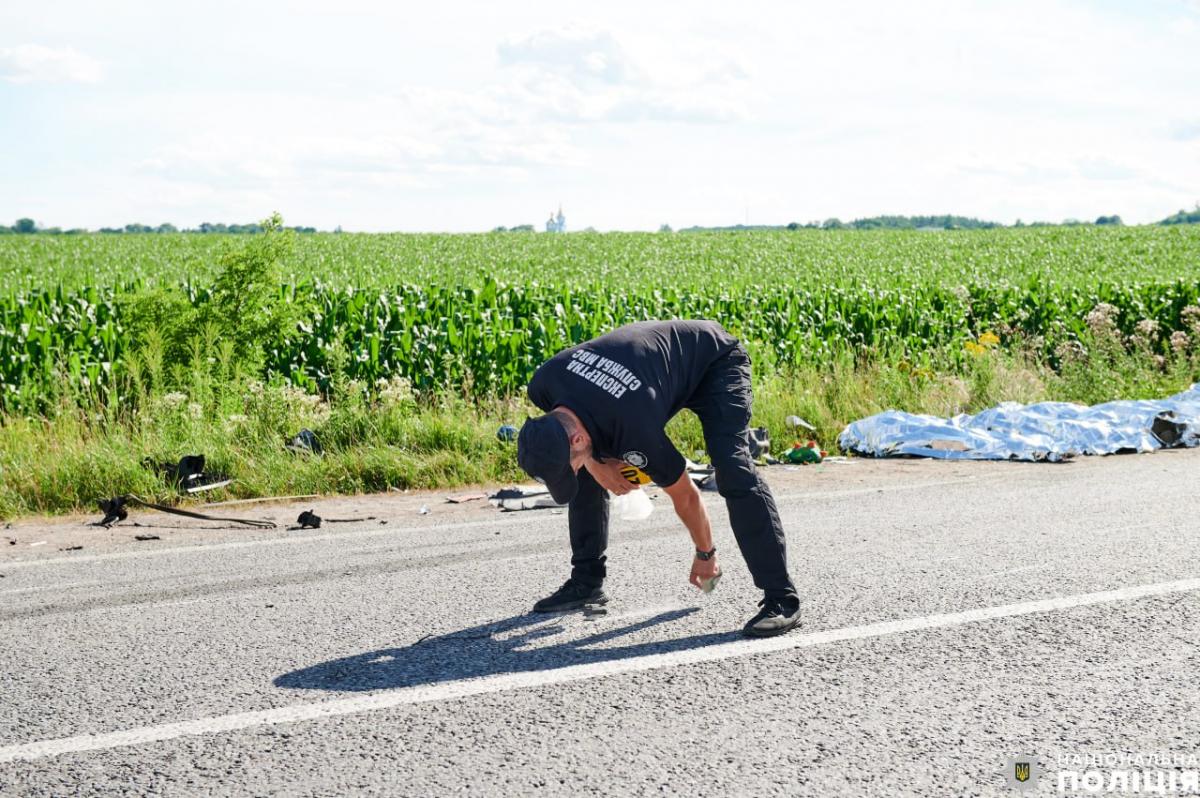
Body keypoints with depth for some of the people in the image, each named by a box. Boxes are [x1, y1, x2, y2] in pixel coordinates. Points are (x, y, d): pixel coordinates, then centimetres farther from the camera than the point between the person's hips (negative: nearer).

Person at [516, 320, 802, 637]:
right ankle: (586, 581, 11)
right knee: (587, 473, 1)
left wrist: (705, 555, -5)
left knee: (734, 473, -28)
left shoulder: (634, 430, -40)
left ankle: (781, 599, -25)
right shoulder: (543, 384, -25)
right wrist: (593, 462, -11)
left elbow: (685, 495, -21)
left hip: (715, 359, -8)